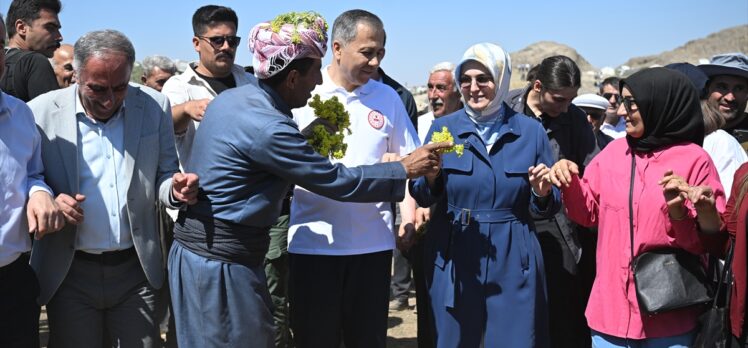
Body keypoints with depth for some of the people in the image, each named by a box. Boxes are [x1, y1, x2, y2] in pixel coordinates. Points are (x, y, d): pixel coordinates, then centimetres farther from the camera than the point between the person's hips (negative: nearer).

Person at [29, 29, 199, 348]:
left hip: (136, 270, 1)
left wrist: (176, 189, -15)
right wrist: (47, 201, -19)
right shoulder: (41, 112, -7)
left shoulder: (154, 107, -2)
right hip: (69, 273, -1)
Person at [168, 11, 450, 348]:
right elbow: (337, 181, -16)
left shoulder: (232, 97, 5)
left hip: (196, 246, 9)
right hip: (223, 259, -9)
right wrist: (405, 169, -7)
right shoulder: (268, 127, -23)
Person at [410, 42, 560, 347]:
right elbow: (422, 198, 2)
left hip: (513, 261, 0)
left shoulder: (531, 131, 1)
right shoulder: (443, 127, 1)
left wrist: (543, 194, -15)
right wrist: (430, 176, -18)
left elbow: (550, 206, 7)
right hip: (454, 260, 0)